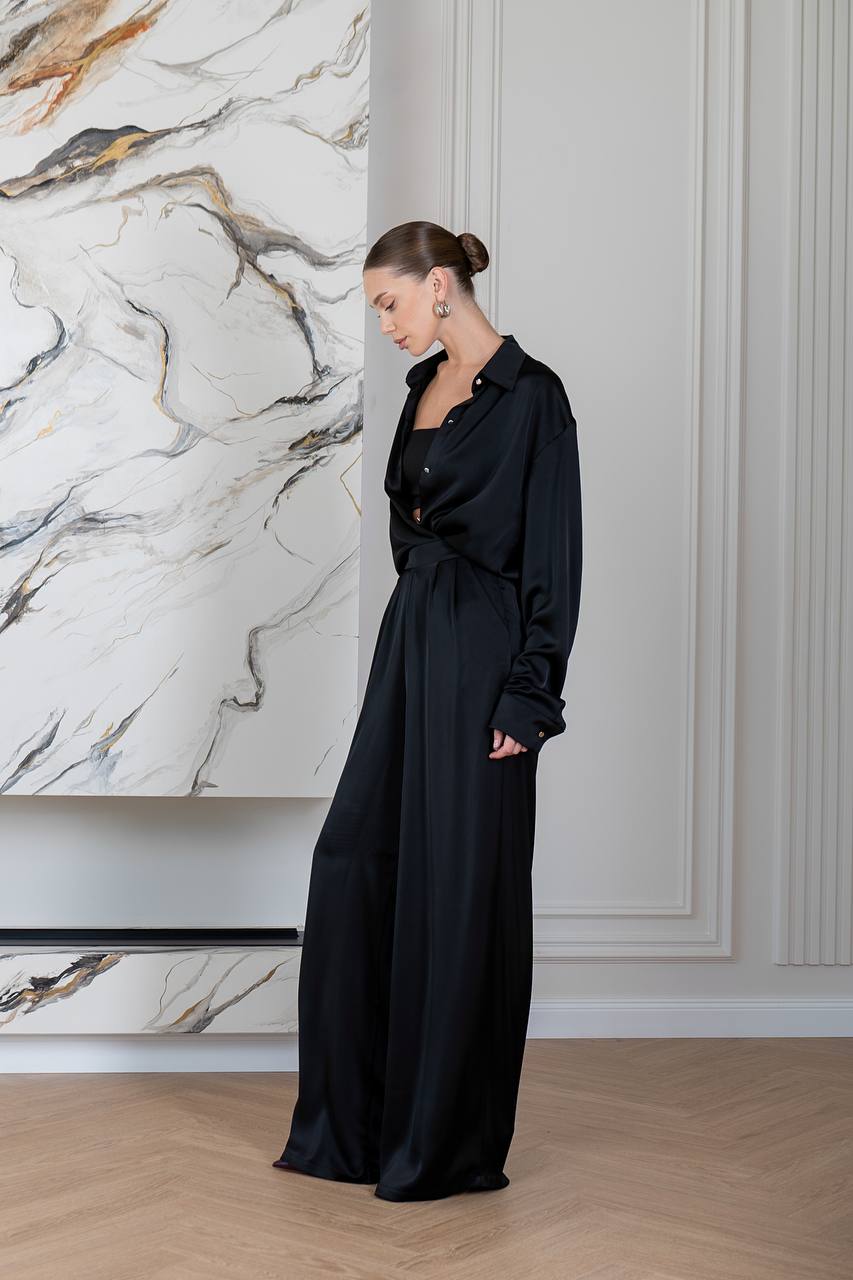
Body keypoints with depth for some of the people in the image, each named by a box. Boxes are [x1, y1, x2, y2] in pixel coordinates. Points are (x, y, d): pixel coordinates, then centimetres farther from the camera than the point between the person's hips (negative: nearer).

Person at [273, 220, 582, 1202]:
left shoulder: (531, 394, -11)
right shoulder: (425, 384, 14)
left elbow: (554, 556, -14)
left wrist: (530, 696, -17)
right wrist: (410, 632, 19)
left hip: (481, 650, -9)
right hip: (411, 639, 9)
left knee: (460, 884, -2)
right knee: (353, 859, 7)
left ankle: (453, 1143, 12)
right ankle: (356, 1122, 19)